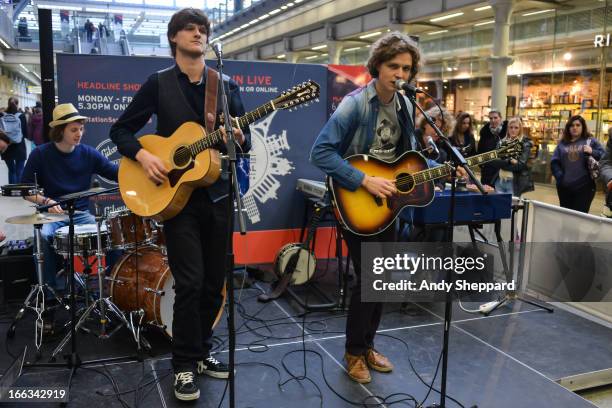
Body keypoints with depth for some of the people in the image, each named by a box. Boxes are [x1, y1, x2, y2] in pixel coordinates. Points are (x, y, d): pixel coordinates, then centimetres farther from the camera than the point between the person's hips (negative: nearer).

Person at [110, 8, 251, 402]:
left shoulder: (227, 85, 9)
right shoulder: (158, 83, 1)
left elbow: (246, 140, 9)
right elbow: (121, 129, 3)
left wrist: (238, 138, -14)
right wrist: (143, 156, -15)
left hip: (218, 195, 4)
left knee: (215, 283, 9)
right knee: (190, 283, -8)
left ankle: (201, 351, 28)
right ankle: (185, 365, 9)